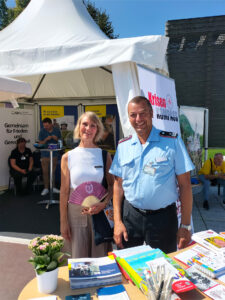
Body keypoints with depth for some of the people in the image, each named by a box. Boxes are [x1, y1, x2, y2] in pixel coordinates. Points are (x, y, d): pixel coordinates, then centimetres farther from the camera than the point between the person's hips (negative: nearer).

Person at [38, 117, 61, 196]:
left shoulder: (57, 130, 2)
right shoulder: (42, 131, 0)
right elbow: (40, 143, 0)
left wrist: (57, 139, -13)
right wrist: (46, 139, -18)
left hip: (54, 154, 1)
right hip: (45, 155, -1)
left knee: (53, 171, 9)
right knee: (45, 172, 1)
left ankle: (53, 187, 19)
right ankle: (46, 188, 12)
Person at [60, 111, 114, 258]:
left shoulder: (104, 155, 1)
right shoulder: (68, 157, 1)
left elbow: (112, 185, 3)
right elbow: (64, 191, 2)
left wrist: (104, 204, -15)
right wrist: (63, 221, 1)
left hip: (100, 212, 0)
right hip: (76, 212, 0)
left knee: (101, 257, 11)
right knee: (79, 257, 12)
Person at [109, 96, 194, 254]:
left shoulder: (172, 141, -7)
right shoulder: (123, 146, 3)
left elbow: (185, 185, -6)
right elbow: (118, 184, 4)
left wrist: (186, 226, -8)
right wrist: (117, 221, -1)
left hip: (163, 217, -2)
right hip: (130, 215, 3)